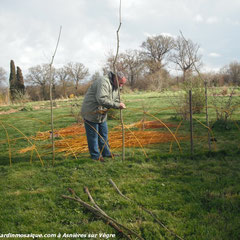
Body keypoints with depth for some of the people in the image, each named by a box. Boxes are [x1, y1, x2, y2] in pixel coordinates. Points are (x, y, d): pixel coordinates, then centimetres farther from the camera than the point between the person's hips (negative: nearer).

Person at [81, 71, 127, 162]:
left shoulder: (115, 87, 8)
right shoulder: (104, 82, -25)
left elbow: (116, 100, 12)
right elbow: (102, 99, -36)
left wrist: (120, 105, -11)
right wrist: (117, 105, -35)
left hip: (102, 114, 9)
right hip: (91, 113, -9)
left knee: (104, 134, 15)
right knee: (93, 136, 1)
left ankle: (106, 153, 27)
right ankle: (95, 156, 12)